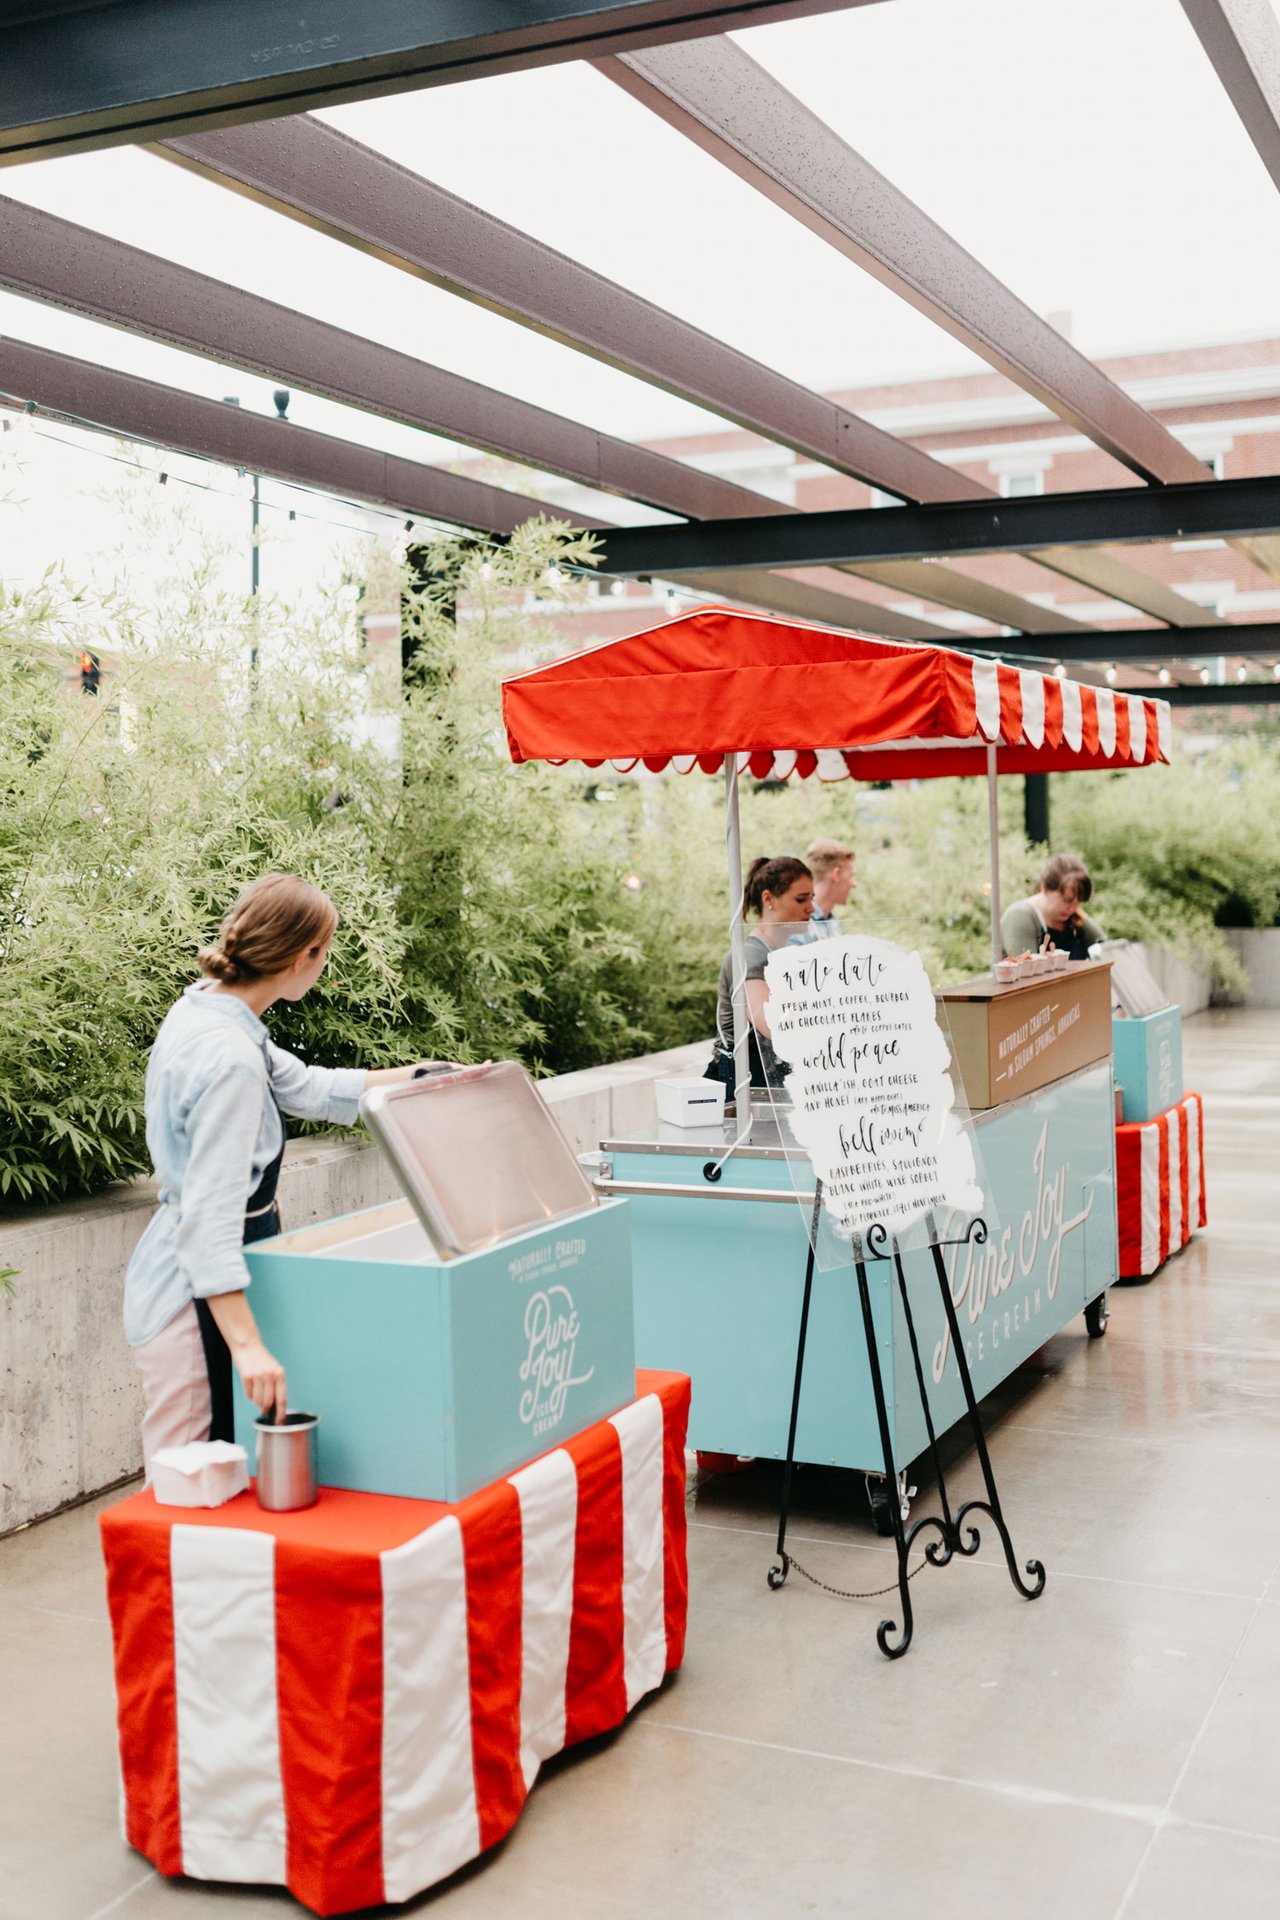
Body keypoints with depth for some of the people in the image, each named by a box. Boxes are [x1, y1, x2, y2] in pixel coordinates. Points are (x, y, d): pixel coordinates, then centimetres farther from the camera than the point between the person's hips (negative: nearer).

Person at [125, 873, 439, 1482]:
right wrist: (246, 1344, -31)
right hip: (195, 1296, -10)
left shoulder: (202, 1010, 6)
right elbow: (209, 1217, -28)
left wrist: (414, 1077, 28)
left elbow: (304, 1087, 22)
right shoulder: (229, 1056, -24)